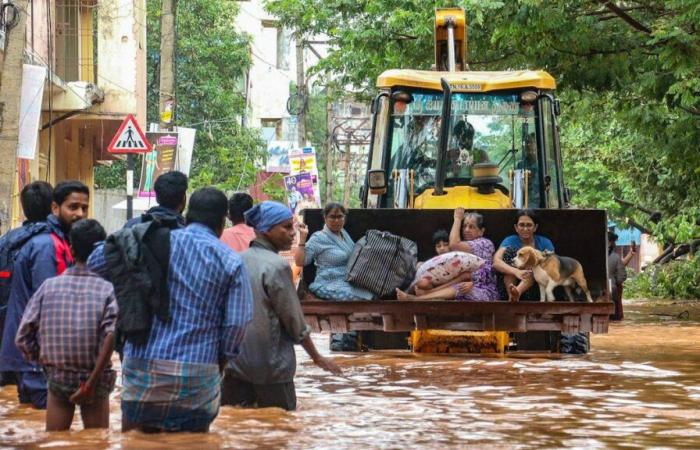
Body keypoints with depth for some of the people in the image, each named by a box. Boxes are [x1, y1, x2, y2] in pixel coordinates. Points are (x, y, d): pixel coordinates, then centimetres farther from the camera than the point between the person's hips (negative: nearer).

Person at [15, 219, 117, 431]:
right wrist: (92, 382, -17)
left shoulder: (49, 286, 0)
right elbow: (112, 335, -22)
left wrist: (45, 363, 12)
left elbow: (23, 337, -2)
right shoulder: (107, 290, -7)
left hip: (57, 379, 2)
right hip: (95, 381, -2)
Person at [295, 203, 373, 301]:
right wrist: (302, 237, -17)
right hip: (331, 286, -7)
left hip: (351, 283, 7)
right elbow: (299, 262, -11)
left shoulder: (344, 233, 16)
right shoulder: (319, 238, -4)